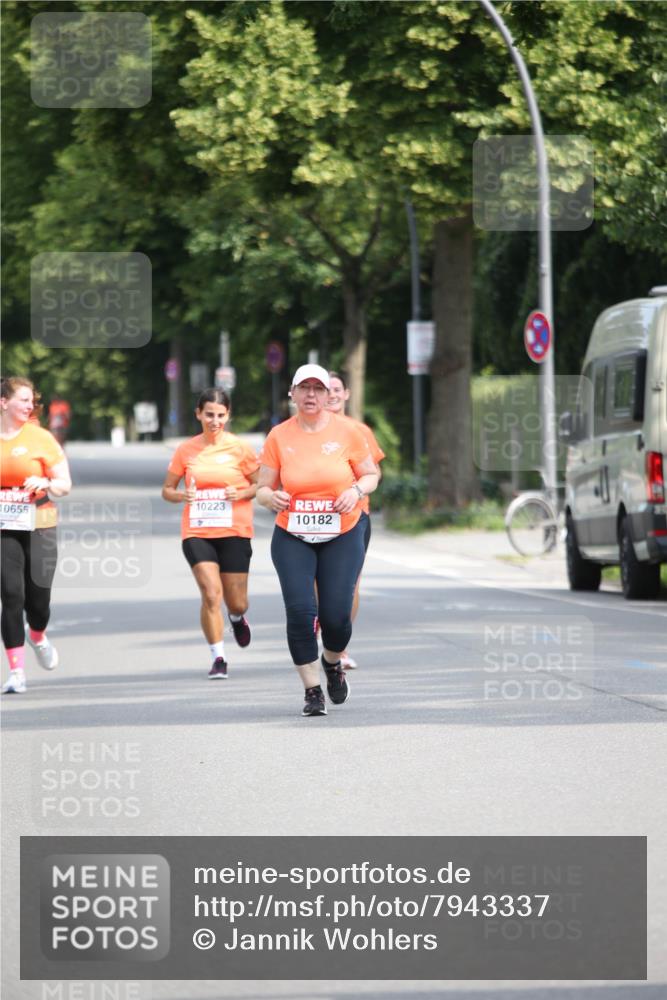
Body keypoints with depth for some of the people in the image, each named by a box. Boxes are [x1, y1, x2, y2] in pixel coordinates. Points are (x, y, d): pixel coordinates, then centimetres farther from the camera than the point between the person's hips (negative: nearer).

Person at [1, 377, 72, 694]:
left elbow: (65, 485, 1)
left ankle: (37, 637, 38)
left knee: (38, 596, 0)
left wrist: (46, 483, -19)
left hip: (38, 528, 0)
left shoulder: (40, 438, -1)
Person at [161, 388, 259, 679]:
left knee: (236, 602, 4)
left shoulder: (239, 448, 0)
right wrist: (181, 496, -11)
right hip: (197, 532, 0)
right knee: (211, 594, -15)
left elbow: (262, 484, 7)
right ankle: (218, 658, -4)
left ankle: (237, 617, 43)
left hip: (234, 532, 0)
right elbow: (167, 489, 11)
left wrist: (242, 493, -14)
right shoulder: (186, 450, 3)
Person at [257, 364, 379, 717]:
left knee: (336, 613, -7)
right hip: (292, 538, 0)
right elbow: (263, 487, 6)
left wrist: (357, 490, -14)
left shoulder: (346, 431, -1)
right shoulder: (279, 436, 0)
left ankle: (333, 663, 28)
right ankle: (312, 691, -1)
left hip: (343, 535, 0)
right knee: (300, 609, -14)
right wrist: (271, 497, -18)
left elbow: (371, 474, 8)